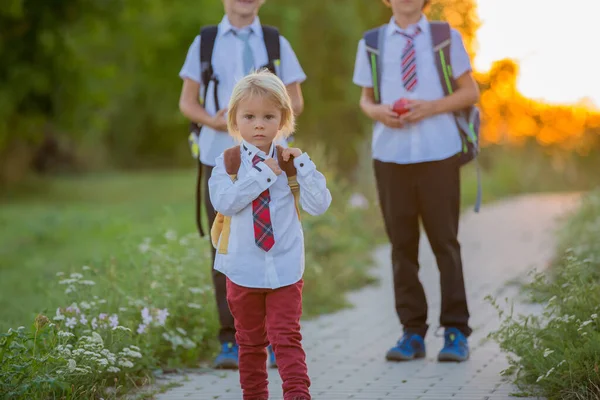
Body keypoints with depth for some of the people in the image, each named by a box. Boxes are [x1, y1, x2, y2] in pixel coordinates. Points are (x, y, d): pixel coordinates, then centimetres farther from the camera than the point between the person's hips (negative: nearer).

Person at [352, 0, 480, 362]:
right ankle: (413, 332, 11)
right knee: (402, 244, 4)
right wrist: (377, 111, -7)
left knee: (445, 242, -1)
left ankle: (456, 332, 6)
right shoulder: (371, 44, 9)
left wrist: (431, 107, -11)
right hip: (391, 155, 2)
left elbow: (470, 92, 6)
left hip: (438, 153, -2)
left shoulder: (446, 38, 4)